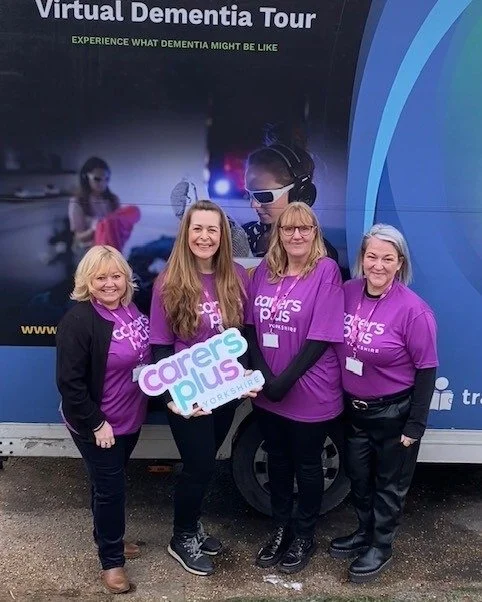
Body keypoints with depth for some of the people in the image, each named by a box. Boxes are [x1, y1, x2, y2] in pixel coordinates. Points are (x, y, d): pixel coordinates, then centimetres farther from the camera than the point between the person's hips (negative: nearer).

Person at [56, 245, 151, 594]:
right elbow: (69, 381, -23)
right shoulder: (79, 321, -23)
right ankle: (112, 559, 25)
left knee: (110, 484, 23)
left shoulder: (132, 309, -1)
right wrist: (95, 424, -19)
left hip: (130, 418, 7)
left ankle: (108, 537, 43)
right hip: (98, 426, -6)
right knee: (110, 489, 6)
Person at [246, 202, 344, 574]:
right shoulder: (264, 270, 2)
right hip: (267, 392, 5)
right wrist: (264, 377, -11)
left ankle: (305, 536, 33)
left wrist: (283, 382, -17)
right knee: (277, 459, 19)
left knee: (307, 464, 13)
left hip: (310, 394, -4)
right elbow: (250, 327, 2)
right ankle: (281, 528, 39)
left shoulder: (327, 271, -13)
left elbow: (321, 337, -17)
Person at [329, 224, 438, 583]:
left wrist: (415, 426, -12)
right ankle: (364, 533, 45)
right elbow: (333, 346, 4)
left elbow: (426, 370, -15)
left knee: (389, 484, 15)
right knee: (358, 477, 22)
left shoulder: (413, 310, -22)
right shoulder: (347, 293, -7)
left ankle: (381, 548, 36)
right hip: (354, 408, 5)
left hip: (394, 413, -5)